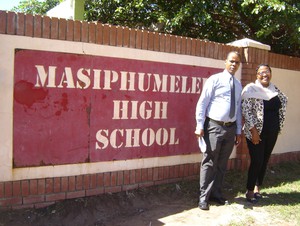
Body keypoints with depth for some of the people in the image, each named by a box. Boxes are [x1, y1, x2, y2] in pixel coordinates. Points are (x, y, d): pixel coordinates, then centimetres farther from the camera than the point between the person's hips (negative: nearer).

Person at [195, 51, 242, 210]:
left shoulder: (238, 85, 13)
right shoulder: (215, 79, -5)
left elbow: (238, 109, 16)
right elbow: (202, 103, -9)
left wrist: (238, 131, 13)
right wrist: (200, 126, -14)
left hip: (231, 128, 6)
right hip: (214, 126, -6)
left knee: (222, 164, 14)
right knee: (209, 163, 1)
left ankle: (216, 194, 28)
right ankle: (204, 197, 12)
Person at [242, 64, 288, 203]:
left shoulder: (274, 89, 8)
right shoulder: (251, 89, -10)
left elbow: (284, 101, 23)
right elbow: (246, 111, -15)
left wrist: (278, 127, 14)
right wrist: (253, 131, -19)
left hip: (272, 133, 6)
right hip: (256, 132, -6)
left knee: (264, 161, 12)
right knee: (257, 161, -4)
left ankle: (257, 188, 27)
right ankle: (250, 191, 12)